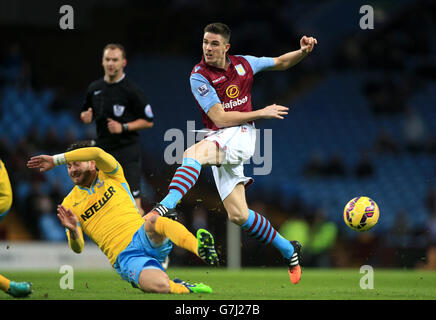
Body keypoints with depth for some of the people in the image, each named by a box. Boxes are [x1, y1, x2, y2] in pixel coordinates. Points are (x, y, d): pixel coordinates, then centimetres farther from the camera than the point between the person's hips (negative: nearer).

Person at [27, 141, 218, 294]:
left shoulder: (111, 175, 8)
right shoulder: (70, 204, 9)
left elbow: (97, 153, -15)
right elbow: (78, 248, 2)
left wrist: (56, 160, -16)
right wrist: (73, 231, -22)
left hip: (145, 238, 1)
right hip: (124, 257, -1)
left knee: (151, 219, -37)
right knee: (158, 286, -34)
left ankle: (199, 248, -49)